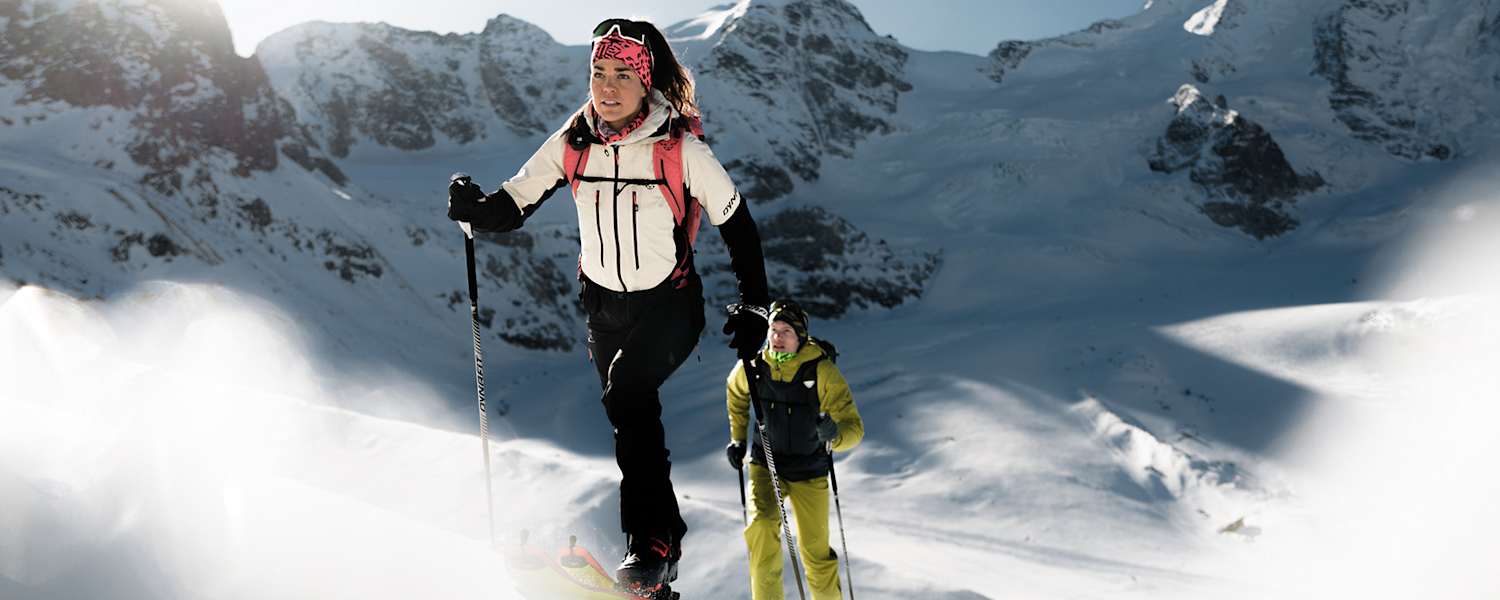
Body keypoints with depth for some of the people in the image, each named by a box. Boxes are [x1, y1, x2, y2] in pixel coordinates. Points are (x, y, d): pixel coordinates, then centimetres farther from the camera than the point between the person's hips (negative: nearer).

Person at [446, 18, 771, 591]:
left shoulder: (680, 148, -17)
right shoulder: (572, 144, -7)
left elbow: (737, 225, -8)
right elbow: (513, 205, -4)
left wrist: (754, 308, -8)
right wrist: (475, 207, -27)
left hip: (670, 304, -4)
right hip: (604, 304, 5)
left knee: (625, 392, -27)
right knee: (635, 421, 15)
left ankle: (650, 542, -17)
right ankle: (668, 541, 36)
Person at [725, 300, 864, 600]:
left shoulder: (823, 372, -20)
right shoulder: (752, 366, -12)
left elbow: (854, 428, -21)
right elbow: (735, 391, 14)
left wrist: (834, 435, -43)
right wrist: (737, 438, 13)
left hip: (809, 471, -1)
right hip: (766, 464, 1)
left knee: (815, 549, 5)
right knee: (762, 525, -24)